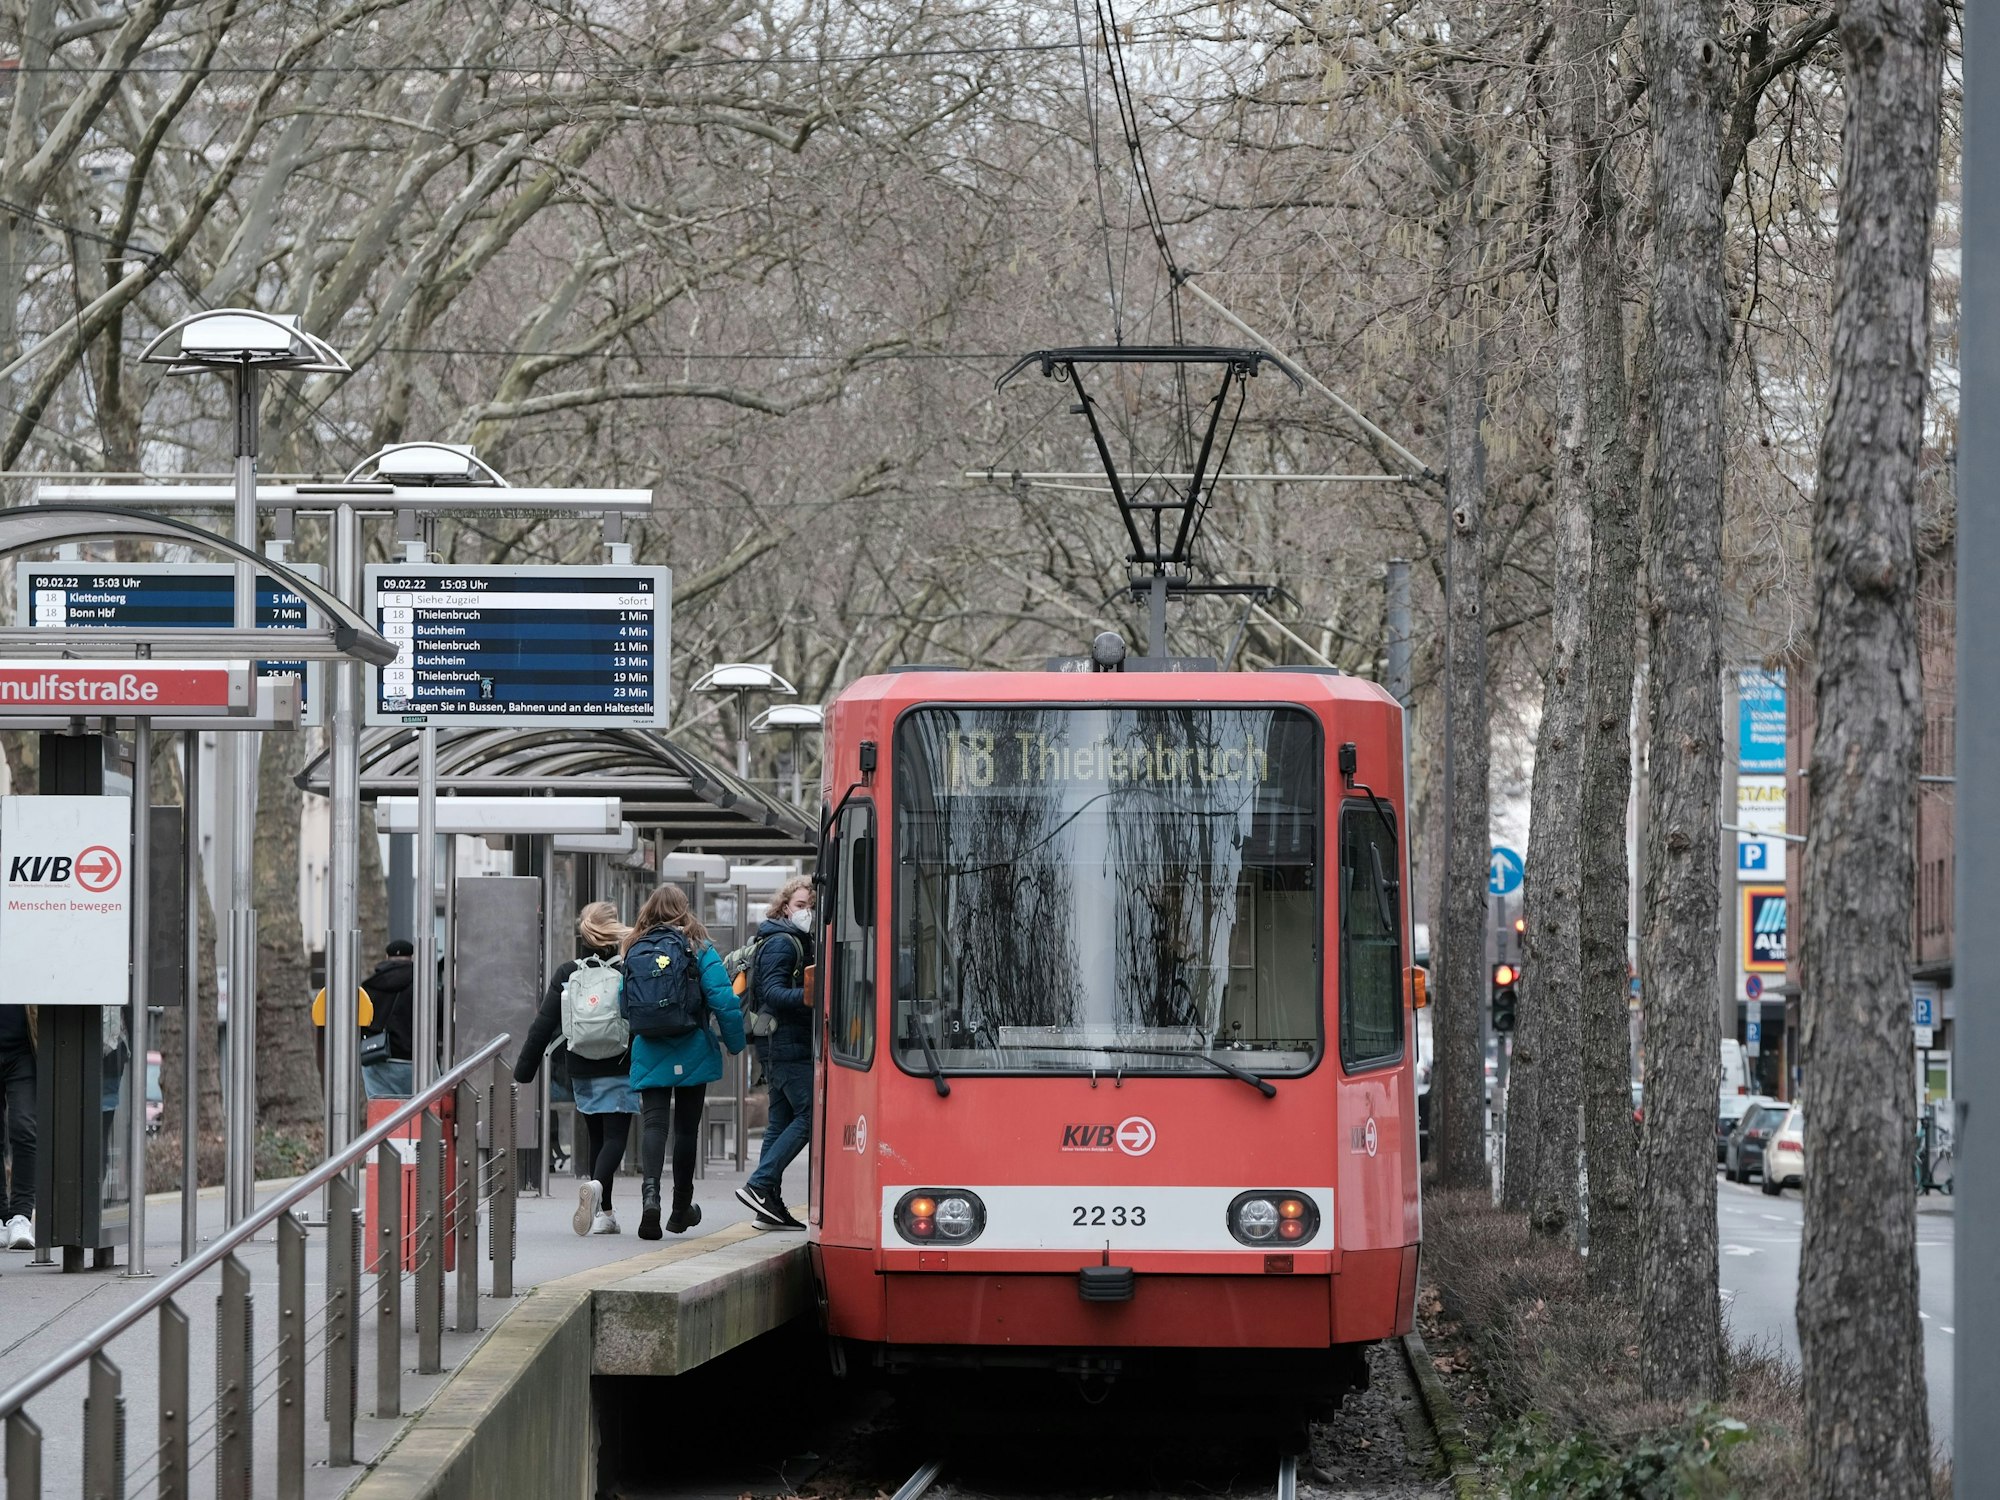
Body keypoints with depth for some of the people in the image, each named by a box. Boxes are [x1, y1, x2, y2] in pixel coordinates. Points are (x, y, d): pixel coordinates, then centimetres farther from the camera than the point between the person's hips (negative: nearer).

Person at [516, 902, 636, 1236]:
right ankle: (596, 1185, -34)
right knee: (614, 1136, -4)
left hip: (581, 1071, 3)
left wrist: (524, 1070, 1)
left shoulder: (567, 974, 0)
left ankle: (604, 1213, 17)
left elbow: (544, 1025, -3)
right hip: (618, 1070, -3)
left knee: (597, 1138, 15)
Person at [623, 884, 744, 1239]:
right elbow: (723, 1000, -12)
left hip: (649, 1053, 1)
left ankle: (650, 1190, -30)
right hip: (692, 1053, -1)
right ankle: (682, 1208, 22)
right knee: (686, 1127, 12)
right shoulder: (699, 950, -6)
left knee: (653, 1123, -4)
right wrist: (735, 1042, -2)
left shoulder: (635, 951, 1)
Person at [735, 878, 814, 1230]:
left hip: (782, 1046, 10)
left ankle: (769, 1204, 9)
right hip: (789, 1046, -10)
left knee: (781, 1122, 8)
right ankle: (758, 1185, -15)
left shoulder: (799, 942, 21)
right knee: (808, 1116, -13)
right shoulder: (780, 943, -10)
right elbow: (773, 993, -21)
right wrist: (806, 996, -36)